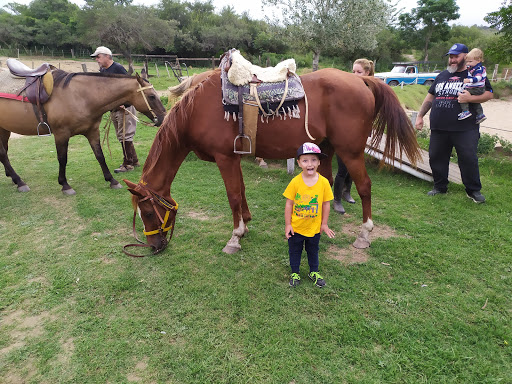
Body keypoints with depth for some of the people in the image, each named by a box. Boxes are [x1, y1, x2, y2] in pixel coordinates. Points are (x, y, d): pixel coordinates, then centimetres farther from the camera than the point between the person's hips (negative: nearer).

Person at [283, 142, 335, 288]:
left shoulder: (324, 182, -14)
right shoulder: (295, 182, -18)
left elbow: (326, 204, -4)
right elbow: (289, 204, -10)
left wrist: (324, 224, 2)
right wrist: (287, 224, -7)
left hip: (314, 227, 1)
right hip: (296, 227, -1)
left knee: (313, 251, 23)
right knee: (294, 251, 18)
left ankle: (314, 272, 46)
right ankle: (295, 273, 41)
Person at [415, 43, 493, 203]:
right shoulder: (441, 76, 19)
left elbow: (489, 94, 0)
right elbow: (429, 98, 23)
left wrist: (470, 98, -18)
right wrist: (420, 116, 16)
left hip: (465, 129, -4)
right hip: (438, 128, 4)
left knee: (468, 159, -3)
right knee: (436, 158, 7)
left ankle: (474, 190, 11)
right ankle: (440, 187, 23)